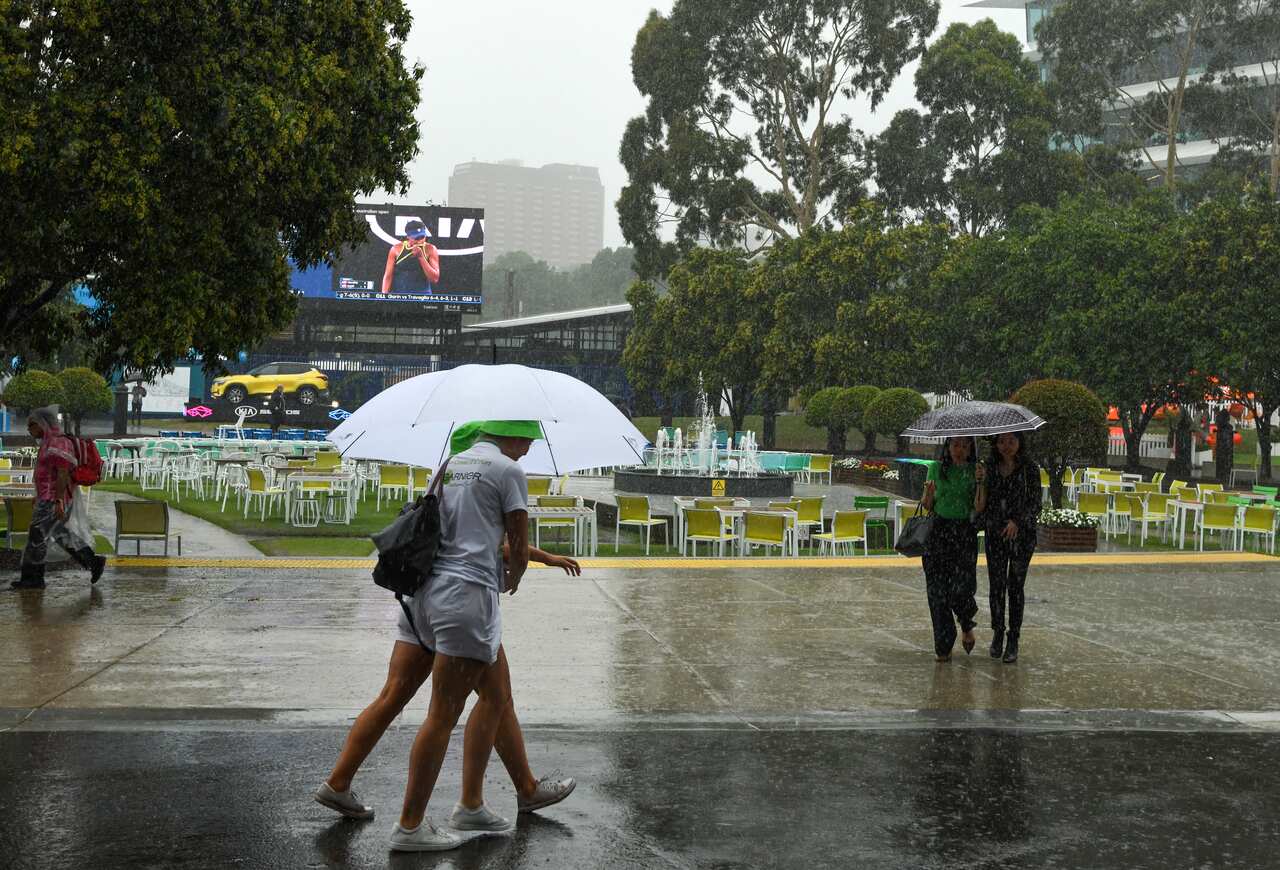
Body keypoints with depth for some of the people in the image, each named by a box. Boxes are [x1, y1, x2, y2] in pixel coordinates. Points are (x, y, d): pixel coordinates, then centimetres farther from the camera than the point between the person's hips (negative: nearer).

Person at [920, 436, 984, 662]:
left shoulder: (975, 471, 4)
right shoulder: (936, 469, 8)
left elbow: (978, 507, -4)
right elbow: (927, 505, 12)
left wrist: (980, 482, -17)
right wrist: (928, 493, -9)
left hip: (965, 533, -1)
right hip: (938, 531, 2)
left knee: (962, 587, -11)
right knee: (938, 588, -2)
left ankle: (967, 626, 23)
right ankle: (942, 646, 7)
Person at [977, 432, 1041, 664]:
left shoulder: (1030, 469, -4)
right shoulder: (990, 468, 5)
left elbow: (1035, 505, -7)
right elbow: (982, 503, 14)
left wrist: (1017, 522, -19)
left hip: (1021, 534, -2)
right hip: (994, 535, 2)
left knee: (1015, 586, 1)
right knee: (996, 585, 3)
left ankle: (1013, 640, 8)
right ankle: (997, 632, 21)